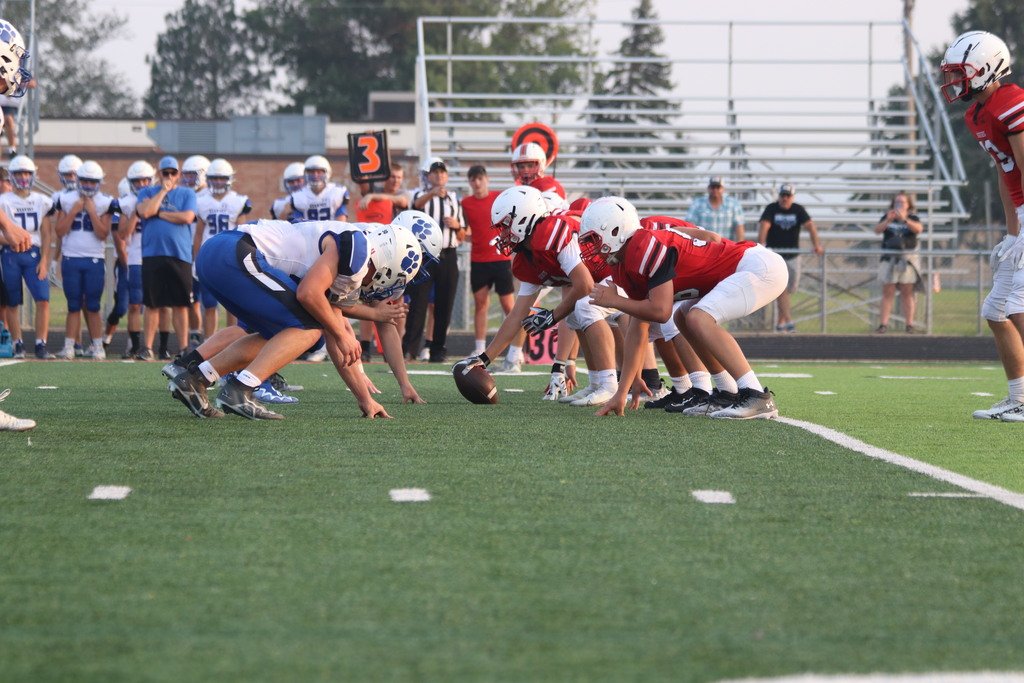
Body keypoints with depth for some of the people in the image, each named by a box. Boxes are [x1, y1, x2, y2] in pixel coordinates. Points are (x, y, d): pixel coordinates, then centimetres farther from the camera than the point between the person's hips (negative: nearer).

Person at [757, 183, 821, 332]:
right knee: (781, 288, -14)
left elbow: (810, 226, -14)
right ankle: (789, 321, -20)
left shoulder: (798, 210, -2)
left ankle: (780, 322, 20)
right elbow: (764, 226, -22)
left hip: (793, 256, 3)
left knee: (790, 289, 6)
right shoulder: (771, 209, -7)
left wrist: (817, 245, -30)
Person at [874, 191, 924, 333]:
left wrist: (904, 219, -27)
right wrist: (888, 220, -22)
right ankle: (883, 324, -5)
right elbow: (877, 230, -5)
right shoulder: (887, 217, 9)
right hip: (889, 258, 1)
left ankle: (909, 324, 2)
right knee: (887, 292, -2)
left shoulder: (912, 218, 6)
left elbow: (918, 229, -14)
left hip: (907, 258, -1)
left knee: (907, 293, 0)